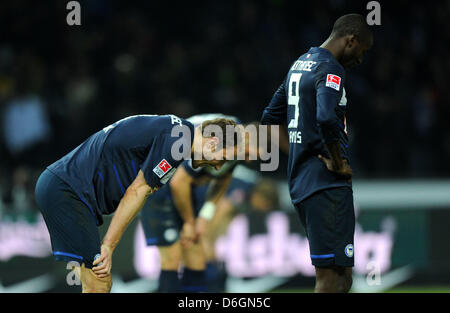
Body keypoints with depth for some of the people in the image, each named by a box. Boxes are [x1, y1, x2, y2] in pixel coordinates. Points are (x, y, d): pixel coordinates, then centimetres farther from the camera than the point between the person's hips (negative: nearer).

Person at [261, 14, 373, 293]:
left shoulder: (300, 63, 18)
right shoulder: (330, 69, -12)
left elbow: (270, 118, 26)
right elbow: (327, 118, -31)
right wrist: (338, 162, -16)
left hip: (300, 182, 10)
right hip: (327, 184, -10)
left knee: (341, 276, 12)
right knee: (331, 276, -11)